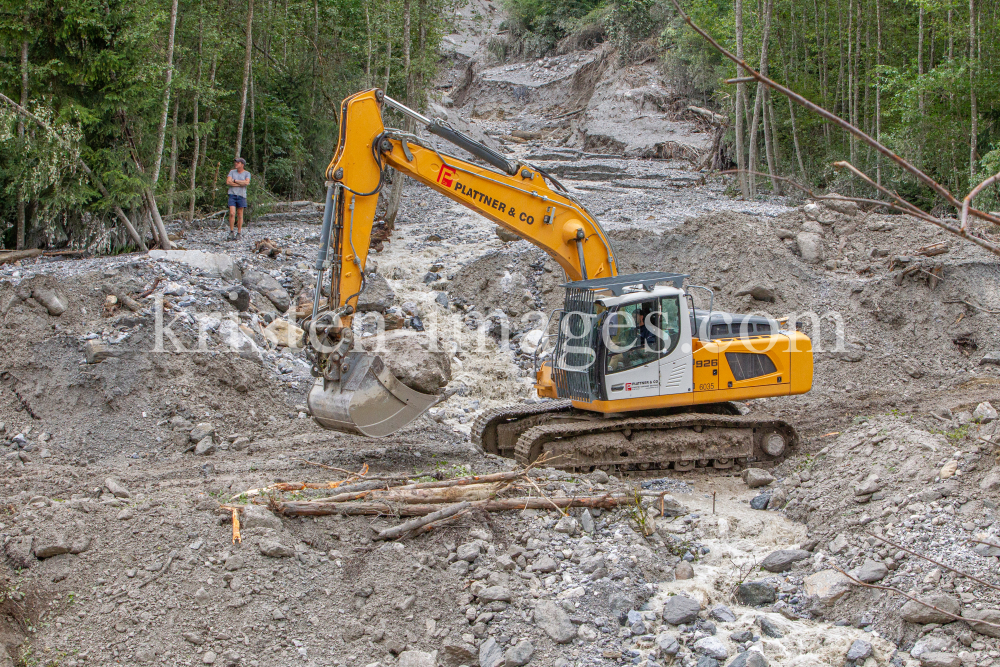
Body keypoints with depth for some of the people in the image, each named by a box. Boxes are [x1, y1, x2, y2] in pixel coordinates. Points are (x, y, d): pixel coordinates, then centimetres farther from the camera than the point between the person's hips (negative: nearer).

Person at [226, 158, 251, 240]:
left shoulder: (247, 173, 5)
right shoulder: (232, 172, 8)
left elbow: (246, 183, -13)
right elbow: (228, 182, -5)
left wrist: (235, 181, -9)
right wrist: (241, 184, -8)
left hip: (241, 195, 0)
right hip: (232, 194, 0)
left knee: (240, 215, 3)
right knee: (232, 213, -11)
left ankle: (239, 233, 10)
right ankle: (231, 232, -1)